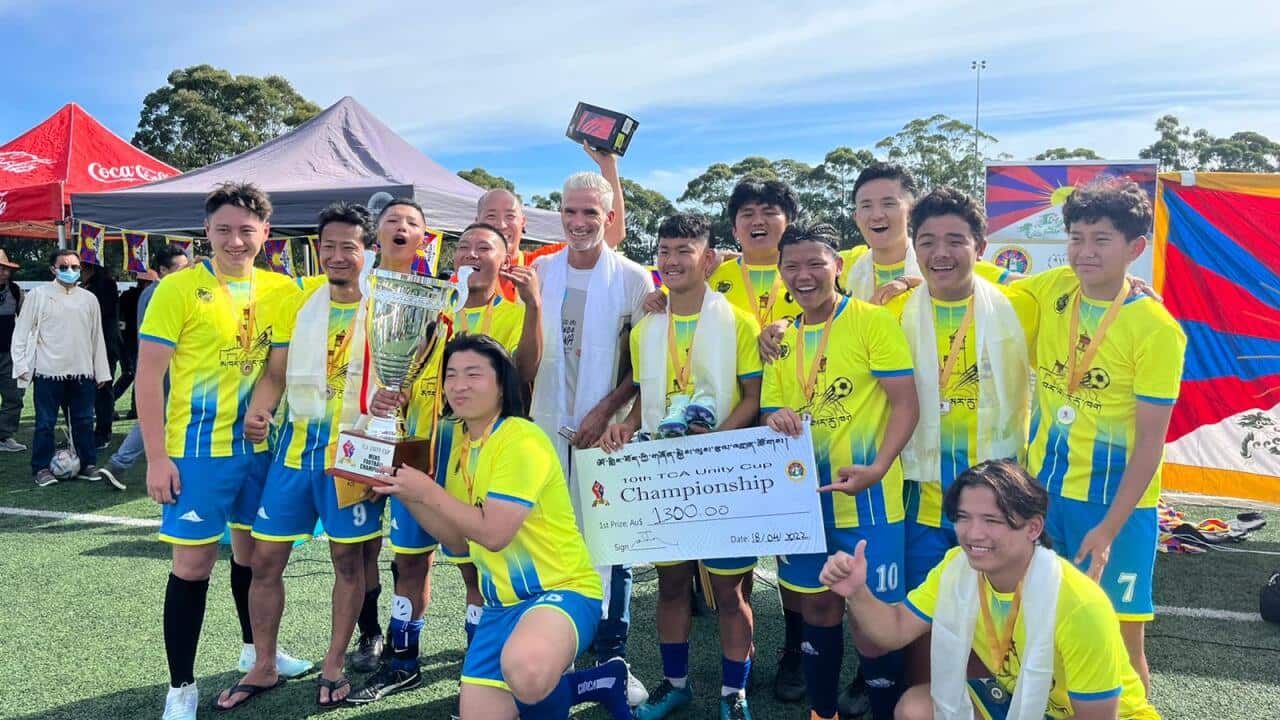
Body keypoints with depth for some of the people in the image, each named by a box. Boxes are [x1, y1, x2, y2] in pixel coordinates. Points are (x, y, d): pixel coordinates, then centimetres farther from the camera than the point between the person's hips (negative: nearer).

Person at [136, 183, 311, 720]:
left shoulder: (281, 290, 3)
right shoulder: (180, 288, -9)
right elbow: (149, 375, -9)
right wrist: (157, 456, -13)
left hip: (261, 445, 4)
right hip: (198, 450, -4)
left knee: (254, 550, 17)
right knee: (194, 561, 1)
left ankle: (255, 649, 37)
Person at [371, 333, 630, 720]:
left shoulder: (521, 440, -17)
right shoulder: (459, 445, 10)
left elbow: (493, 533, -22)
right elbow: (459, 541, 12)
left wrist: (428, 491, -14)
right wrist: (407, 495, 1)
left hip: (561, 589, -8)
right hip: (502, 602, 8)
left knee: (524, 671, -38)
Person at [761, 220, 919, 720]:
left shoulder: (873, 322, -8)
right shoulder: (782, 338, 8)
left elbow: (906, 403, -12)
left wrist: (877, 468, -26)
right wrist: (776, 420, -12)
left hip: (865, 497, -5)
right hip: (802, 494, 5)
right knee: (817, 604, 17)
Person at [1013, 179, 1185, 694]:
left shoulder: (1157, 330, -15)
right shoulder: (1051, 289, -2)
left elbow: (1150, 442, -14)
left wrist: (1109, 528, -17)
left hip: (1115, 501, -4)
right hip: (1043, 489, 4)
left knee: (1120, 636, 5)